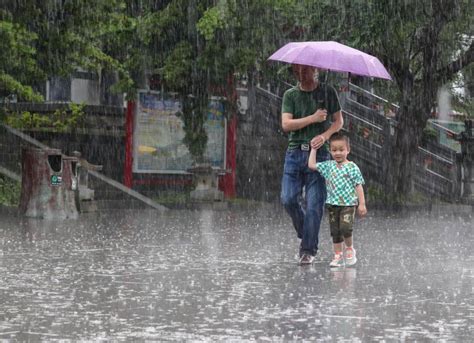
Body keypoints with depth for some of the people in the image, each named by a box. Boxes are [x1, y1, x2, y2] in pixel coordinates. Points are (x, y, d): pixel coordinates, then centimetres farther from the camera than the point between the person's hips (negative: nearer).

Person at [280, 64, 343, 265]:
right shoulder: (290, 95, 6)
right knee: (288, 199, -6)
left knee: (314, 204, -5)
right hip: (295, 152, 2)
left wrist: (324, 136, -11)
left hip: (318, 152, -2)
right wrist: (313, 118, -12)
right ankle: (305, 233, 20)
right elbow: (286, 124, -5)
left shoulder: (328, 92, 5)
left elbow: (338, 121, 7)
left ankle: (308, 250, 2)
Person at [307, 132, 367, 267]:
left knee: (345, 228, -17)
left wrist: (362, 204, -5)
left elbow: (358, 186, -2)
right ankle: (338, 255, 14)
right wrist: (314, 149, 7)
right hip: (332, 204, 4)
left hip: (348, 203, -4)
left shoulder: (352, 167, -3)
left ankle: (349, 249, 8)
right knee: (335, 231, 6)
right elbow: (311, 165, 6)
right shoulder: (328, 166, 7)